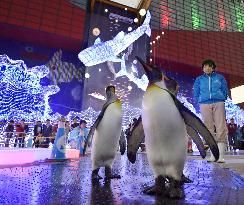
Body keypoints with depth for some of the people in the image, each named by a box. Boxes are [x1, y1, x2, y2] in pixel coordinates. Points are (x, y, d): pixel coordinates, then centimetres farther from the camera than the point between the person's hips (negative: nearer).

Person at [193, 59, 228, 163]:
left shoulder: (220, 77, 16)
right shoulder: (199, 79, 16)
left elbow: (225, 90, 13)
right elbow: (196, 93, 13)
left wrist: (220, 100, 5)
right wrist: (202, 102, 5)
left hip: (218, 103, 0)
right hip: (204, 105, 1)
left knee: (221, 128, -9)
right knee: (209, 129, -2)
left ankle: (221, 155, -9)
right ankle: (213, 154, 3)